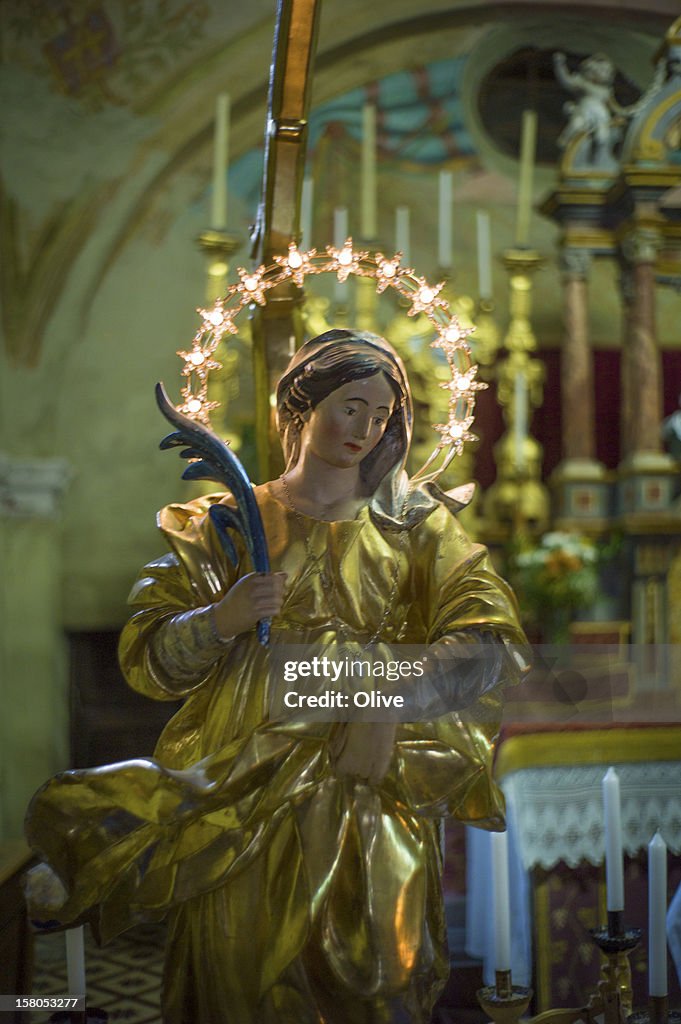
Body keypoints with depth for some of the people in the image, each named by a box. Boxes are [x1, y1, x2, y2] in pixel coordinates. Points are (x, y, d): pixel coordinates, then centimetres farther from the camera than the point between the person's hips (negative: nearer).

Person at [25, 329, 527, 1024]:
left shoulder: (413, 523, 12)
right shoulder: (223, 525, 11)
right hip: (240, 781, 0)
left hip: (364, 781, 1)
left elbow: (489, 639, -1)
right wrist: (221, 619, -15)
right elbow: (145, 657, 5)